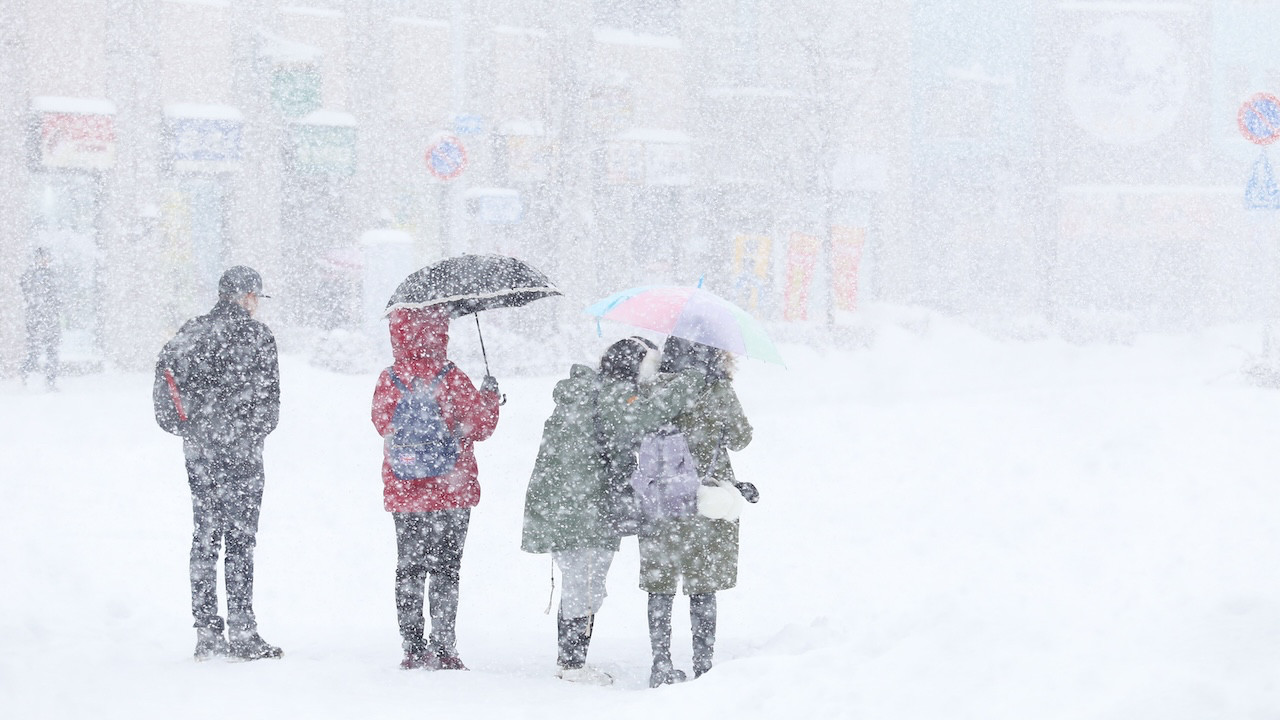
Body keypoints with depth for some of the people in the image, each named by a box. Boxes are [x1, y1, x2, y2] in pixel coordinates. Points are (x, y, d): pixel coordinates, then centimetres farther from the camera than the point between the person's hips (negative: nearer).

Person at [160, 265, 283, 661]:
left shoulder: (190, 333, 9)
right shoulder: (256, 336, -9)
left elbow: (165, 392, 9)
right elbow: (268, 398, -9)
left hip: (197, 450, 6)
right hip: (241, 451, -6)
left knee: (204, 538, 10)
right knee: (240, 540, -3)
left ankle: (206, 634, 10)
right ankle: (242, 636, -4)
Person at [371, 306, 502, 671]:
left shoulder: (388, 381, -2)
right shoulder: (451, 379, -12)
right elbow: (481, 425, -6)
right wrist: (489, 395, 11)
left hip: (403, 494, 3)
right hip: (451, 491, -3)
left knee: (408, 569, 11)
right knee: (445, 570, 3)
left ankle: (413, 650, 10)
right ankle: (442, 648, 0)